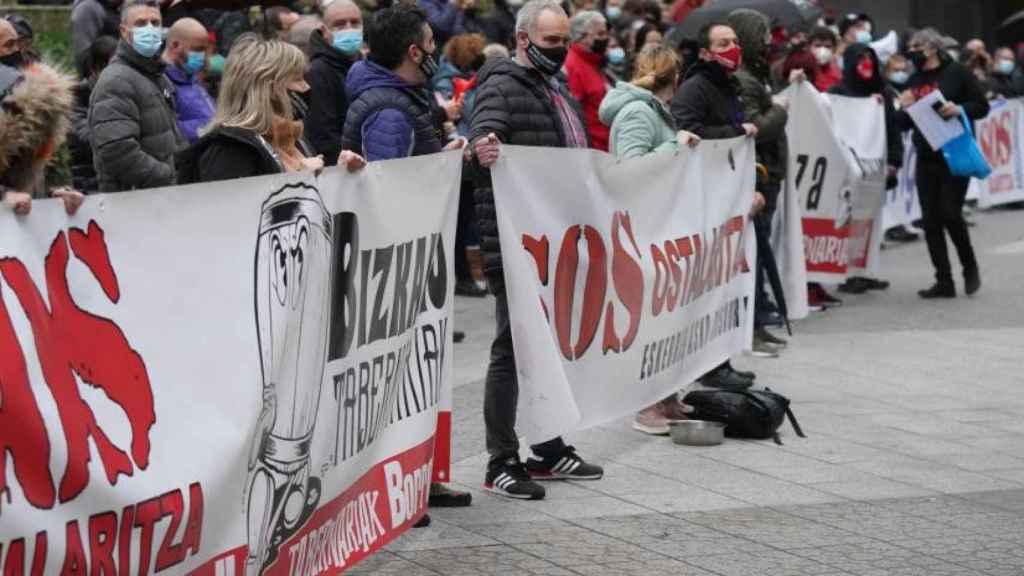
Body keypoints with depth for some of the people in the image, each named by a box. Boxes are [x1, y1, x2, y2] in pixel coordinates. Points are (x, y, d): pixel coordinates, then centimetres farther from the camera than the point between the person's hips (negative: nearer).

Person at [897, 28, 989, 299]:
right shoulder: (914, 81, 13)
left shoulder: (956, 73, -3)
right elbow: (906, 124, 17)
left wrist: (960, 109, -21)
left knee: (950, 213, -11)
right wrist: (905, 108, -4)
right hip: (926, 159, 6)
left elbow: (982, 106, -3)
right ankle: (944, 281, 7)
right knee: (930, 220, 2)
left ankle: (969, 266, 14)